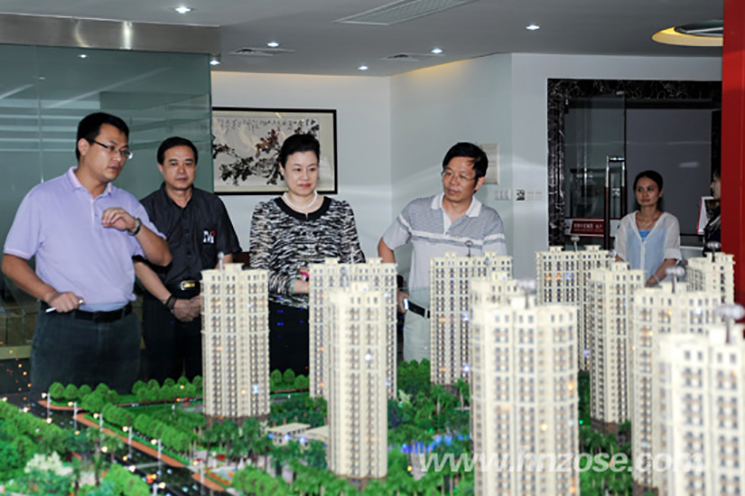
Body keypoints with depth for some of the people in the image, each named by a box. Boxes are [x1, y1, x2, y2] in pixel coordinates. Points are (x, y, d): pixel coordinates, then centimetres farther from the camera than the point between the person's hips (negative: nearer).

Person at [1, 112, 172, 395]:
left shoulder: (127, 203, 17)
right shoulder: (43, 198, 4)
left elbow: (162, 258, 12)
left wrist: (135, 226, -5)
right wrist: (50, 295, -14)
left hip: (121, 329, 4)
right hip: (64, 328, -4)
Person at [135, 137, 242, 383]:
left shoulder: (213, 205, 11)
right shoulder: (147, 208, 3)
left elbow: (226, 255, 7)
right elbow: (140, 263, -3)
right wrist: (172, 302, -11)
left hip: (207, 305, 2)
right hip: (161, 305, -2)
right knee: (163, 385, -1)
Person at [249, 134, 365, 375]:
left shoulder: (341, 211, 10)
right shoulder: (266, 213, 4)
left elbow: (356, 265, 9)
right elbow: (258, 272, -2)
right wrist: (297, 286, -16)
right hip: (283, 320, -2)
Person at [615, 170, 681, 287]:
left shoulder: (670, 222, 6)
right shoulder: (626, 222, 15)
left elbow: (671, 260, -4)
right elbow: (620, 257, 9)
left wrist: (649, 283, -17)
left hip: (659, 285, -2)